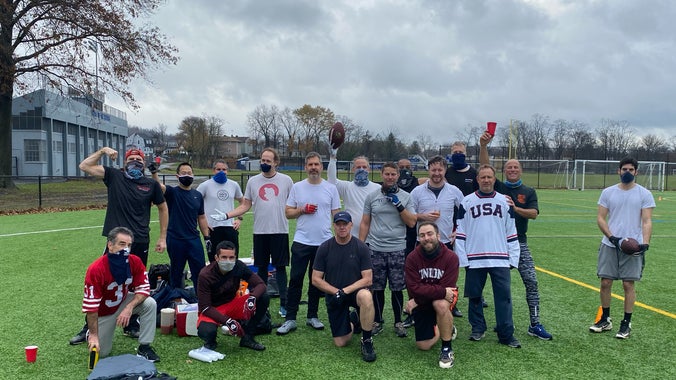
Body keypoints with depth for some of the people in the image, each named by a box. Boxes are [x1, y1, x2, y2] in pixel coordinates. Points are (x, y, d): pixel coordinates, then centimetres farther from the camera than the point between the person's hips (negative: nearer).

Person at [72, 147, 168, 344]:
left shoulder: (151, 184, 4)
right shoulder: (114, 176, 3)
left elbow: (163, 208, 14)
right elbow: (84, 166, 1)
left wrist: (162, 238, 12)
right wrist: (102, 151, -7)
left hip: (140, 243, 1)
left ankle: (131, 326, 26)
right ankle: (89, 328, 11)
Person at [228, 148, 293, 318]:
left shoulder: (286, 180, 1)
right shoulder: (253, 181, 7)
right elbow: (245, 206, 8)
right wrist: (227, 215, -4)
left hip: (280, 231, -2)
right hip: (260, 232, 2)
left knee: (280, 267, 3)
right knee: (261, 267, 11)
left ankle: (284, 304, 11)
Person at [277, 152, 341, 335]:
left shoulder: (331, 188, 3)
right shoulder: (297, 187, 3)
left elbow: (336, 214, 4)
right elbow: (288, 213, 5)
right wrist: (302, 210, -13)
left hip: (324, 242, 1)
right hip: (301, 242, 0)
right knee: (296, 280, 1)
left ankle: (312, 316, 25)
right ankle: (290, 319, 8)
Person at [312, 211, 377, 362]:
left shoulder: (361, 247, -10)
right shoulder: (324, 248, -6)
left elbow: (368, 279, -12)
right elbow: (316, 279, -5)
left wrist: (345, 291, -23)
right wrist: (336, 292, -16)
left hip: (355, 291, -2)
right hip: (333, 296, 2)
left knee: (366, 296, -39)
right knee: (341, 343, -1)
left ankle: (367, 340, -17)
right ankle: (352, 320, 34)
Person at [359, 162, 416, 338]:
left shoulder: (406, 197, 5)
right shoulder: (372, 196, 6)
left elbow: (412, 222, -2)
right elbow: (365, 223, 8)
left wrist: (399, 205, -11)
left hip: (397, 250, 0)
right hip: (375, 249, 1)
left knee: (397, 288, 3)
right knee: (377, 288, 7)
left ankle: (398, 322, 17)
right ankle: (377, 321, 21)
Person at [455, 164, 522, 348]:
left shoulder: (504, 201, 9)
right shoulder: (467, 202, 4)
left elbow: (511, 232, 10)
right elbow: (460, 232, 2)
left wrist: (513, 257, 4)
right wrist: (462, 258, -4)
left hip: (500, 259, 1)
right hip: (474, 259, 0)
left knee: (504, 296, -2)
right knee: (474, 296, 8)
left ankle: (506, 334, 7)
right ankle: (478, 329, 25)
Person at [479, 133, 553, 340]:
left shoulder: (529, 192, 9)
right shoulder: (498, 187, 5)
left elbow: (534, 213, -4)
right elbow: (485, 166, -9)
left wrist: (516, 208, -21)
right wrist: (483, 145, -22)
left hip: (519, 242, 1)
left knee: (531, 281, -3)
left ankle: (535, 324, 5)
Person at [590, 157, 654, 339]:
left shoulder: (644, 194, 0)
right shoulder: (608, 192, 5)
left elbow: (647, 222, -5)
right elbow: (600, 218, 3)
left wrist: (645, 243, -20)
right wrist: (612, 237, -12)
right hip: (609, 245, 2)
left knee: (628, 284, 1)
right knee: (605, 282, 5)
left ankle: (626, 323, 15)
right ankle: (605, 320, 21)